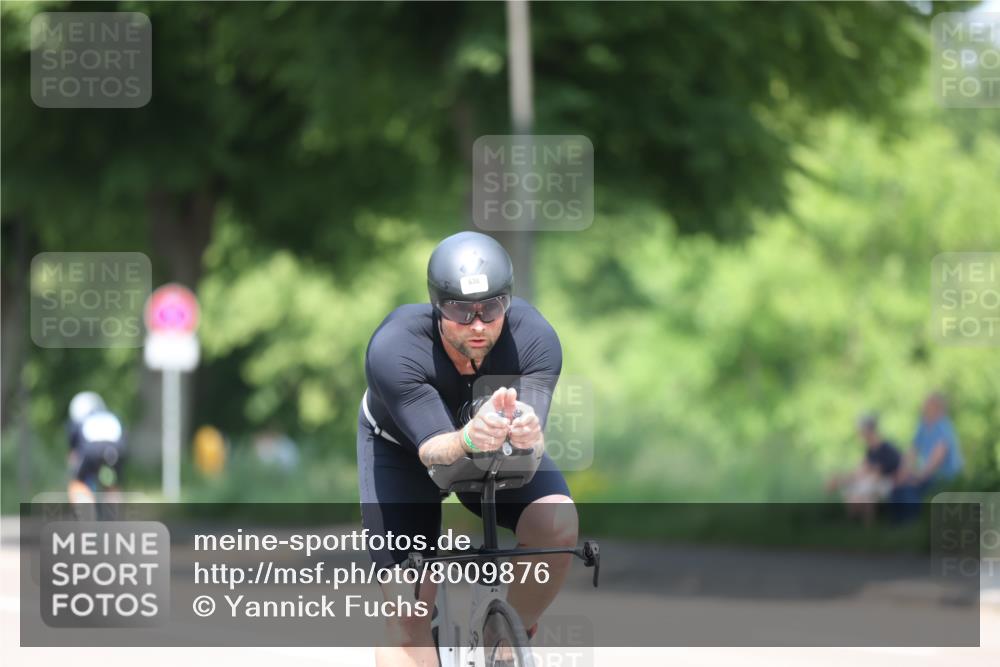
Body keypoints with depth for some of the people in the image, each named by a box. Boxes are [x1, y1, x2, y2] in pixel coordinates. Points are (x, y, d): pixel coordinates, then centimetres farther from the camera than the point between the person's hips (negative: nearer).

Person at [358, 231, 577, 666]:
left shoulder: (534, 338, -33)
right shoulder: (393, 349, -37)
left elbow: (531, 444, -41)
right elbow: (433, 449, -43)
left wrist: (526, 434, -65)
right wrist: (469, 439, -66)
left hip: (500, 451, 2)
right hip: (401, 448, -1)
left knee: (558, 524, -27)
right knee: (407, 610, -15)